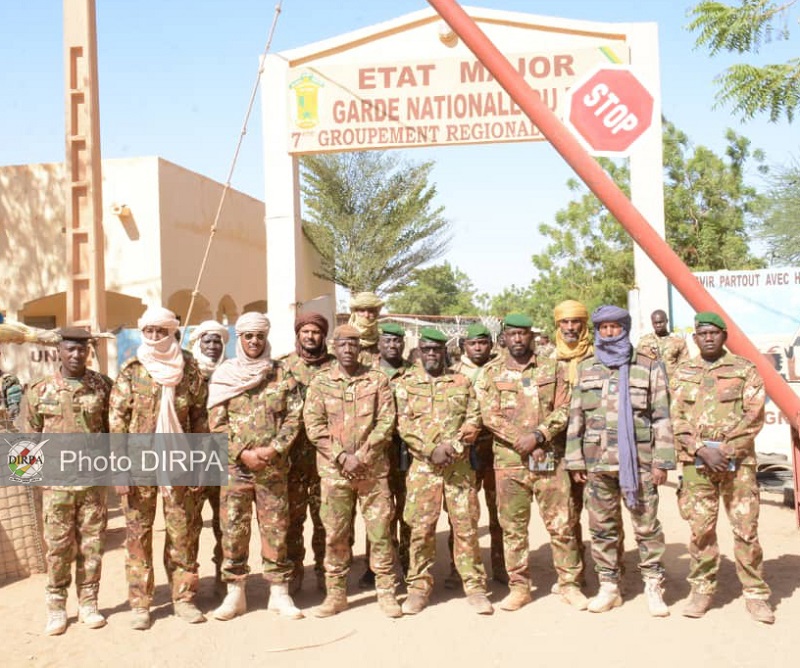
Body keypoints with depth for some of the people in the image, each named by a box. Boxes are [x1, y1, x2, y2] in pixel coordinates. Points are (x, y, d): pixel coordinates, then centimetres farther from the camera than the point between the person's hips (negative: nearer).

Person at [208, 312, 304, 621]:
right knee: (233, 529, 3)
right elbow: (217, 424, -1)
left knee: (276, 529, 5)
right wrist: (243, 453, -12)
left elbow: (294, 416, 0)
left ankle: (280, 592, 15)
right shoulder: (223, 376, 4)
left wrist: (273, 450, -12)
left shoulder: (282, 375, 5)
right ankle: (235, 593, 15)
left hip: (274, 467, 0)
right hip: (234, 466, 0)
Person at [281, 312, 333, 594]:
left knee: (324, 515, 5)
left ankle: (324, 567, 18)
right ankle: (294, 569, 17)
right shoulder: (285, 366, 6)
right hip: (294, 452, 1)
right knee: (293, 514, 5)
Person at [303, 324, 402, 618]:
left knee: (380, 530, 2)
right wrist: (341, 457, -11)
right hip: (334, 470, 1)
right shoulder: (320, 382, 5)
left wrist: (360, 456, -12)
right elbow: (314, 426, -2)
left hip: (373, 469, 0)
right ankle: (336, 593, 18)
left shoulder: (378, 381, 4)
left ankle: (386, 591, 14)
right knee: (335, 534, 6)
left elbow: (386, 422, -3)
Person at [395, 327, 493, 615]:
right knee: (421, 529, 2)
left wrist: (453, 446, -14)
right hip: (423, 467, -1)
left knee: (466, 526, 3)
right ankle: (419, 588, 15)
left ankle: (475, 586, 14)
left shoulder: (463, 382, 10)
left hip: (459, 465, 1)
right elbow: (404, 425, -3)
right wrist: (431, 450, -15)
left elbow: (474, 419, 4)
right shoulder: (406, 383, 6)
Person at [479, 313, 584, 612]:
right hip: (508, 460, 1)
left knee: (561, 524, 2)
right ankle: (519, 587, 17)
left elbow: (563, 410, 0)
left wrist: (538, 435, -15)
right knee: (513, 528, 6)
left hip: (549, 458, 0)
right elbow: (489, 416, -2)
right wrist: (521, 440, -13)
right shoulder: (493, 373, 8)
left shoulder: (552, 369, 8)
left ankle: (569, 584, 14)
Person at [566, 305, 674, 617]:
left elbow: (661, 417, 0)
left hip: (638, 460, -2)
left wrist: (662, 461, -5)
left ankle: (653, 587, 13)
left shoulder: (649, 367, 3)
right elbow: (575, 417, 10)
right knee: (602, 527, 8)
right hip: (597, 461, 3)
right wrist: (575, 460, 5)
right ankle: (608, 587, 19)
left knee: (646, 525, 0)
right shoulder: (586, 369, 11)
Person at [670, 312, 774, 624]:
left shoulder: (745, 370, 5)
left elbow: (753, 417, -2)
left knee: (746, 528, 0)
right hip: (696, 461, 2)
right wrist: (702, 450, -8)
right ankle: (701, 589, 14)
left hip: (738, 460, -1)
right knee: (700, 527, 3)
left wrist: (726, 451, -10)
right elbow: (677, 418, 5)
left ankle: (755, 593, 11)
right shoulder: (682, 373, 11)